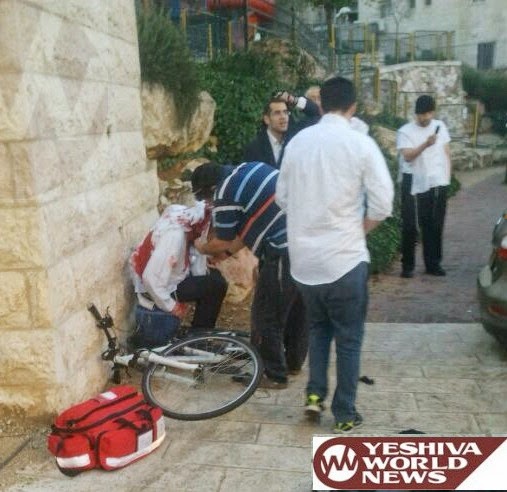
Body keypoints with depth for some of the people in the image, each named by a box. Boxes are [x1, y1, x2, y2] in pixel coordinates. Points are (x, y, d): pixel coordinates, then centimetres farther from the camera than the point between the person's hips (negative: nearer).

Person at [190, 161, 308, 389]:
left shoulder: (225, 195, -11)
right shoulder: (250, 167, 15)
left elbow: (222, 243, 0)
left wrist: (203, 248, 21)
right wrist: (229, 250, 25)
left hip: (285, 253, -9)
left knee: (266, 316, 7)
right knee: (297, 308, 22)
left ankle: (273, 375, 19)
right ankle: (294, 362, 38)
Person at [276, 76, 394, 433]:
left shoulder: (297, 142, 3)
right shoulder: (361, 144, -10)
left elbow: (282, 198, 10)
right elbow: (382, 205, -12)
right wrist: (357, 230, 4)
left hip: (304, 257, 4)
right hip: (345, 258, -4)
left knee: (318, 327, 25)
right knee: (348, 338, 11)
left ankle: (315, 394, 20)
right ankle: (345, 414, 20)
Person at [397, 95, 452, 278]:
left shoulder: (440, 126, 9)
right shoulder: (405, 131, -7)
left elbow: (446, 153, 15)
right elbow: (408, 156, -20)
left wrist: (447, 178, 9)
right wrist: (425, 145, -35)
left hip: (437, 184, 4)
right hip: (414, 185, -4)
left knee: (434, 226, 10)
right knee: (410, 227, -1)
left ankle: (433, 264, 20)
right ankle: (407, 265, 11)